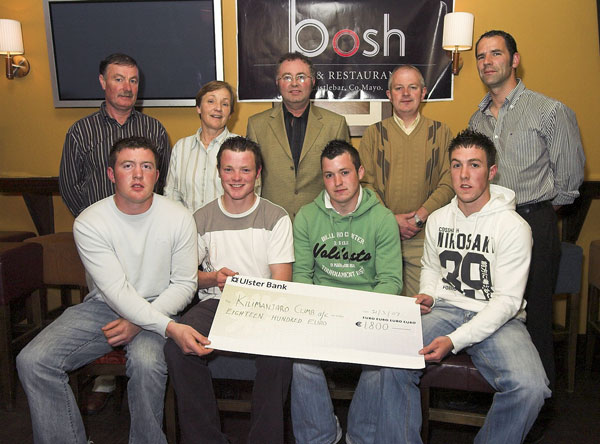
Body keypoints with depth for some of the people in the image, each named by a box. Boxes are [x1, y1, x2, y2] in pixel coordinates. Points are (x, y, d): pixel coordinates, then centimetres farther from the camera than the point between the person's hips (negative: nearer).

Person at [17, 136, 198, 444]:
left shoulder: (179, 218, -8)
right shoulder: (89, 222, -11)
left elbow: (184, 284, -4)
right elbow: (116, 290, -19)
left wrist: (138, 323, -17)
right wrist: (169, 327, -29)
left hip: (158, 308, -1)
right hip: (103, 306, 2)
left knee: (146, 361, -32)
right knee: (32, 361, -16)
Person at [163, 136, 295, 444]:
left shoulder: (276, 217, 3)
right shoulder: (202, 218, 9)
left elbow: (281, 283, -3)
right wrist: (214, 278, -10)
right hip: (214, 303, 2)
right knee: (177, 347, -28)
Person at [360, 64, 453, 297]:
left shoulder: (441, 132, 10)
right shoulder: (374, 133, 9)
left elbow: (449, 183, 1)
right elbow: (365, 183, 2)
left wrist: (420, 216, -11)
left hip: (425, 235, 0)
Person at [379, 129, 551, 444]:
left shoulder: (513, 226, -9)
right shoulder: (437, 219, 8)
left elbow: (507, 301, -13)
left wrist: (455, 341, -23)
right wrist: (427, 295, 1)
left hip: (497, 319, -3)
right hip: (445, 309, 3)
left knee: (530, 388, -30)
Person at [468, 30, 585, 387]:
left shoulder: (551, 111, -5)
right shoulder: (477, 119, 13)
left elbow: (570, 176, 0)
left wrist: (539, 214, 6)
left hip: (534, 226, -5)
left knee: (534, 314, 1)